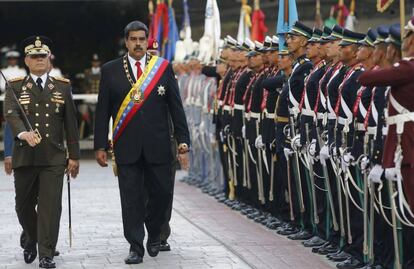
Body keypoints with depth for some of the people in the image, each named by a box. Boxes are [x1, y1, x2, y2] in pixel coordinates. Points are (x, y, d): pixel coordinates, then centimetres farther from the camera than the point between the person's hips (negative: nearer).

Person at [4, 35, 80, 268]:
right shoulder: (16, 87, 4)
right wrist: (24, 133, -34)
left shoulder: (63, 87, 8)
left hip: (54, 157, 0)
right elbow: (11, 115, -13)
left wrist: (74, 156, 5)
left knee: (51, 205, -7)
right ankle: (31, 240, 37)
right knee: (24, 205, 11)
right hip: (25, 156, 0)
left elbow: (71, 123, 8)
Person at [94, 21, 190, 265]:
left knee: (162, 193, 3)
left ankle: (154, 235, 29)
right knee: (131, 200, 1)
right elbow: (103, 111, 6)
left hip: (158, 146, 0)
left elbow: (176, 108, 4)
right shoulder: (111, 70, 5)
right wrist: (100, 146, 1)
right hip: (127, 148, 0)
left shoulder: (164, 68, 4)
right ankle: (136, 247, 10)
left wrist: (183, 143, -1)